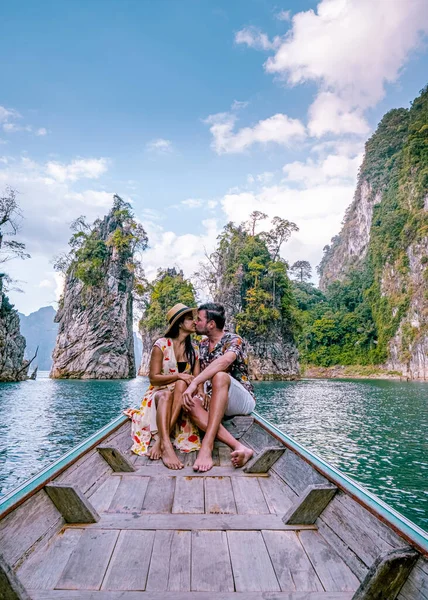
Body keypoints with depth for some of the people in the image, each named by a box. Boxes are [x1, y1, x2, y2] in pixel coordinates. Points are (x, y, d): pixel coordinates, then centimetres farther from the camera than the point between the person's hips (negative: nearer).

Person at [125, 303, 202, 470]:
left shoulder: (193, 349, 7)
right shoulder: (161, 345, -7)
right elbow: (154, 378, -9)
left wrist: (201, 393, -23)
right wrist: (178, 376, -24)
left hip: (183, 396, 3)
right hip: (159, 394, -3)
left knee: (181, 385, -32)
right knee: (166, 395, -37)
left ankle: (160, 440, -37)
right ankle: (166, 446, -51)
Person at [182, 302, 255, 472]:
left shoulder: (233, 340, -10)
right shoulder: (202, 345, 14)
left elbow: (225, 361, -32)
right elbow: (203, 374, 11)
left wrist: (194, 382, -39)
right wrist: (203, 393, -11)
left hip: (243, 401, -6)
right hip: (217, 403, 6)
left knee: (220, 376, -37)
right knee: (191, 403, -27)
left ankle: (207, 446, -43)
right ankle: (239, 447, -39)